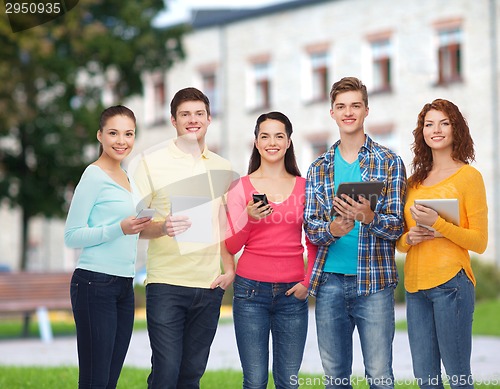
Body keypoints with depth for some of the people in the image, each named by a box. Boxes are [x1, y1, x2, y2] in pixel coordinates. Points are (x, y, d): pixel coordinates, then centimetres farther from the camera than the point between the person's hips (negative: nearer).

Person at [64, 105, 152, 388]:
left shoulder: (125, 177, 17)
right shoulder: (94, 176, -8)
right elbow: (72, 236, -13)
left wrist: (140, 228, 9)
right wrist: (120, 229, -22)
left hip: (124, 286, 8)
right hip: (96, 283, -8)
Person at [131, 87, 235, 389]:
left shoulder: (221, 168, 14)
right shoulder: (152, 161, 2)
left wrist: (230, 270, 6)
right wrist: (162, 228, -21)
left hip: (209, 285, 4)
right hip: (166, 283, -3)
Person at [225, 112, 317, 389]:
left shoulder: (303, 186, 8)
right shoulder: (241, 187, 3)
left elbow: (313, 243, 14)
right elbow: (230, 247, 2)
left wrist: (308, 282, 1)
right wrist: (249, 219, -14)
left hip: (292, 293, 1)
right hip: (251, 290, -1)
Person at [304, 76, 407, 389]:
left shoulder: (389, 162, 1)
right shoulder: (319, 168, 11)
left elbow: (396, 227, -4)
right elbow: (311, 228, 6)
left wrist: (368, 217, -24)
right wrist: (332, 229, -17)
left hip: (374, 281, -3)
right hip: (329, 281, 3)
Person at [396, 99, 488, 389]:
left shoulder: (469, 176, -1)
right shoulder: (414, 181, 16)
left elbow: (480, 242, -5)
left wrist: (437, 223, -16)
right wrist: (409, 238, -1)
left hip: (451, 281, -6)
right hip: (415, 286, 6)